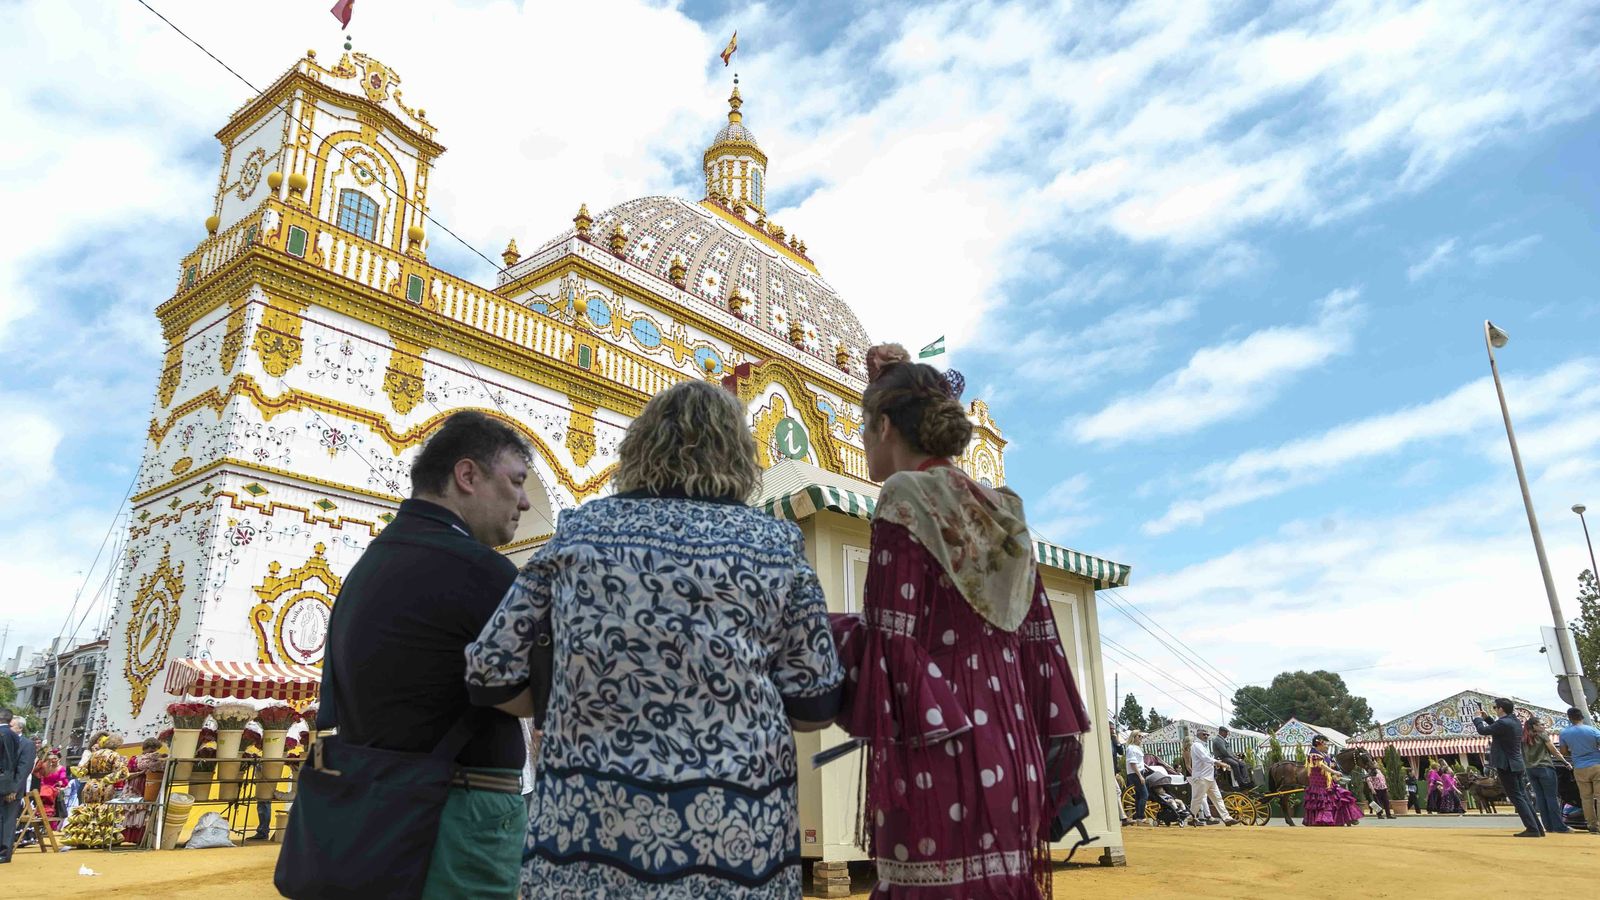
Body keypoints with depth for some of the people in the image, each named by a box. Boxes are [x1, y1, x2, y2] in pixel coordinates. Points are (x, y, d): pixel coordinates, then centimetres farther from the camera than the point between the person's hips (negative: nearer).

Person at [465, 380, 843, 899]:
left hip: (588, 821, 2)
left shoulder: (580, 529, 4)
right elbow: (815, 708, -1)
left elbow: (490, 671, 5)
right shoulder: (774, 543, 0)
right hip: (733, 833, -1)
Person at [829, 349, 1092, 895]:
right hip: (1006, 754, 8)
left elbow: (891, 641, -15)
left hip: (938, 762, -8)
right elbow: (1037, 645, 13)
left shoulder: (906, 500, -8)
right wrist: (1049, 755, 17)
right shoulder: (1002, 513, 13)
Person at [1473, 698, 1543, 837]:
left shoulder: (1503, 723, -20)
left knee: (1517, 798, -5)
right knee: (1523, 797, 13)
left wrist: (1477, 719, 5)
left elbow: (1482, 730, -13)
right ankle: (1537, 828, 14)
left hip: (1506, 766, -9)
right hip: (1517, 764, 9)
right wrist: (1486, 718, 22)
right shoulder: (1516, 722, 10)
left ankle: (1532, 829, -8)